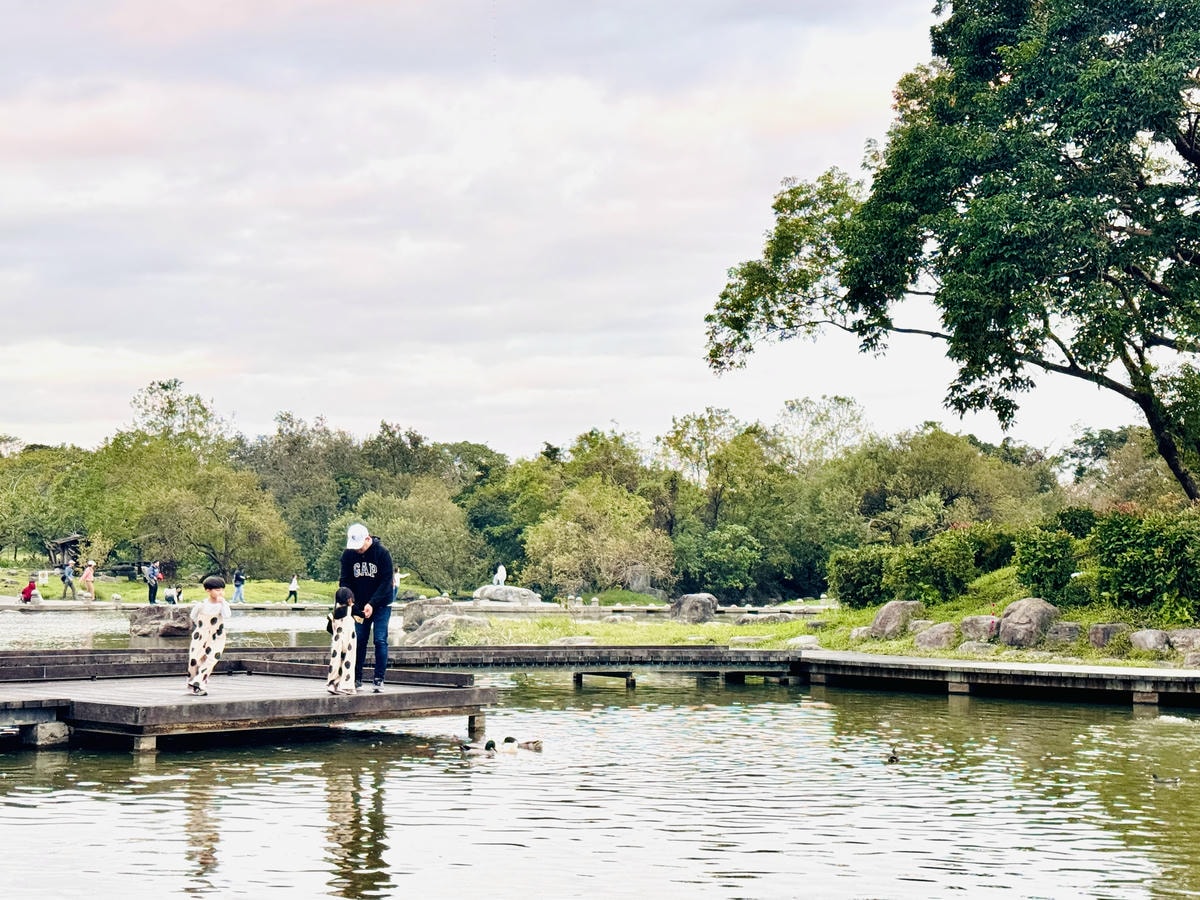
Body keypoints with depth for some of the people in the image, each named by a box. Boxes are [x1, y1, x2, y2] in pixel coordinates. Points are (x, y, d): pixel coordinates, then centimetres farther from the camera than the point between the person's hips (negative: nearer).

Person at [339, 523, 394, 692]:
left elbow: (386, 582, -16)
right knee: (359, 640, 3)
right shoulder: (348, 554, -6)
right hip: (359, 606, 3)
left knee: (380, 640, -7)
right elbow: (345, 581, -2)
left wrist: (372, 604, -24)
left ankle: (379, 679, -2)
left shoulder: (382, 553, -17)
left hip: (381, 605, -3)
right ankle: (356, 678, 9)